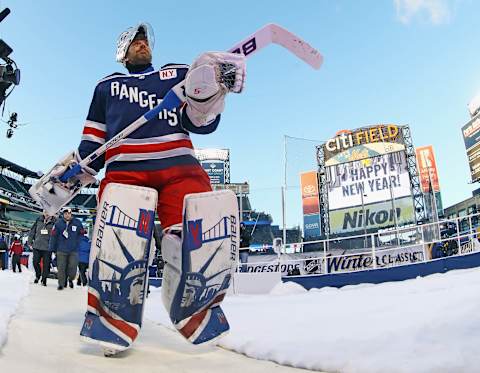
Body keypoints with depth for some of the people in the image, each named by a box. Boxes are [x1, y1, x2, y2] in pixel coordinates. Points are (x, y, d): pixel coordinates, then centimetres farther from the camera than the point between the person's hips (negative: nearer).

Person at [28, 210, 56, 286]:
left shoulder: (54, 222, -4)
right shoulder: (38, 220, 2)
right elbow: (32, 231, 11)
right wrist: (30, 242, 10)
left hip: (48, 248, -2)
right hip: (37, 246, 2)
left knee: (46, 264, 2)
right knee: (35, 262, 6)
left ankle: (44, 279, 18)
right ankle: (38, 275, 31)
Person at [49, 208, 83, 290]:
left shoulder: (77, 223, -2)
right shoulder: (58, 223, -4)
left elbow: (81, 234, 11)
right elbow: (53, 236, -1)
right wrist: (51, 248, 0)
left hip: (73, 250, 0)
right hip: (61, 250, 0)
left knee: (73, 268, -1)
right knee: (61, 268, 4)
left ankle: (70, 279, 28)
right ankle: (61, 283, 21)